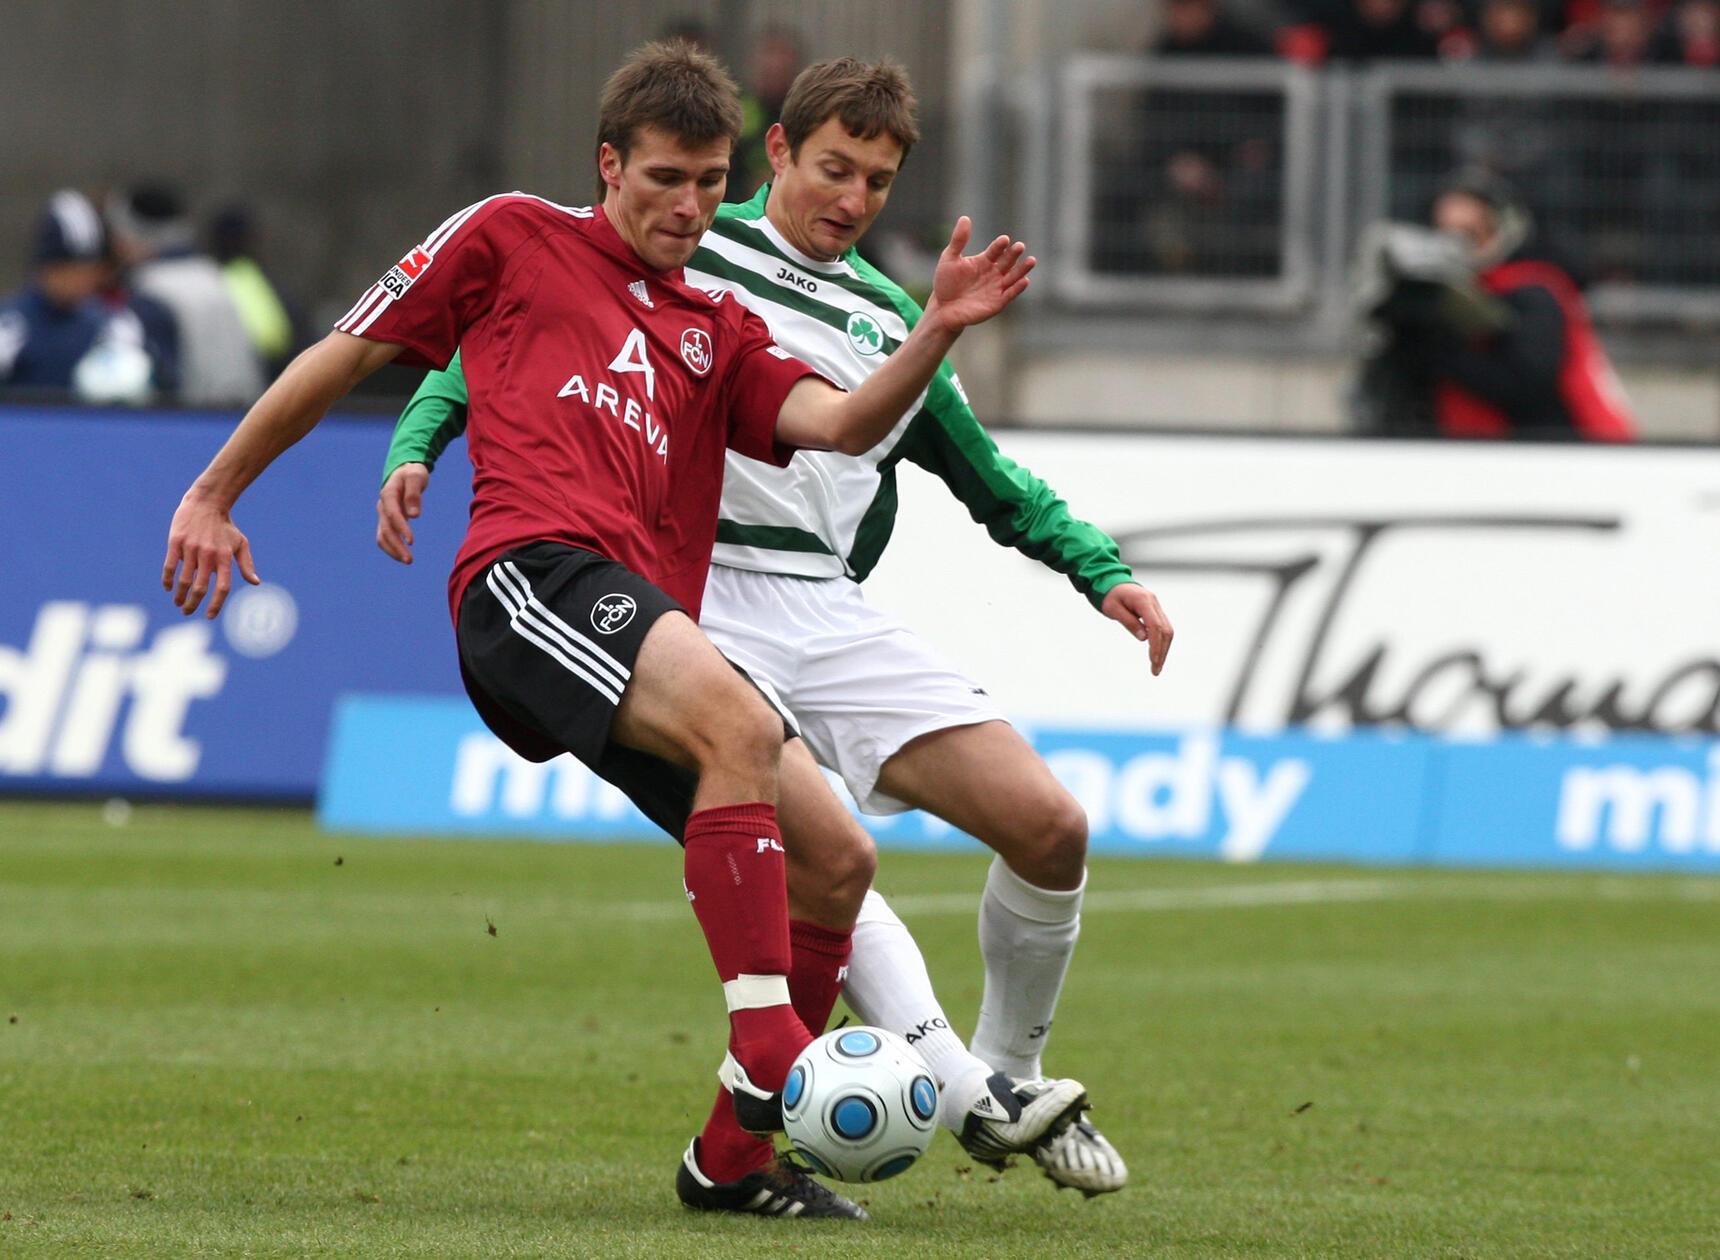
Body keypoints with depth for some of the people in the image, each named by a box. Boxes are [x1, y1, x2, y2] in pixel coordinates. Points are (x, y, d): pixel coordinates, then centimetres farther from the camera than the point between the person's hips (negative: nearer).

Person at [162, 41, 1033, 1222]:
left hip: (650, 622, 7)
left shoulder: (719, 331, 28)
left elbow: (843, 423, 10)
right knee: (740, 725, -33)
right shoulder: (512, 238, 16)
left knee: (835, 865, -3)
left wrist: (938, 332, -8)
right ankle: (767, 1054, -40)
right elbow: (346, 358, 21)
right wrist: (214, 496, 22)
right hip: (535, 574, -7)